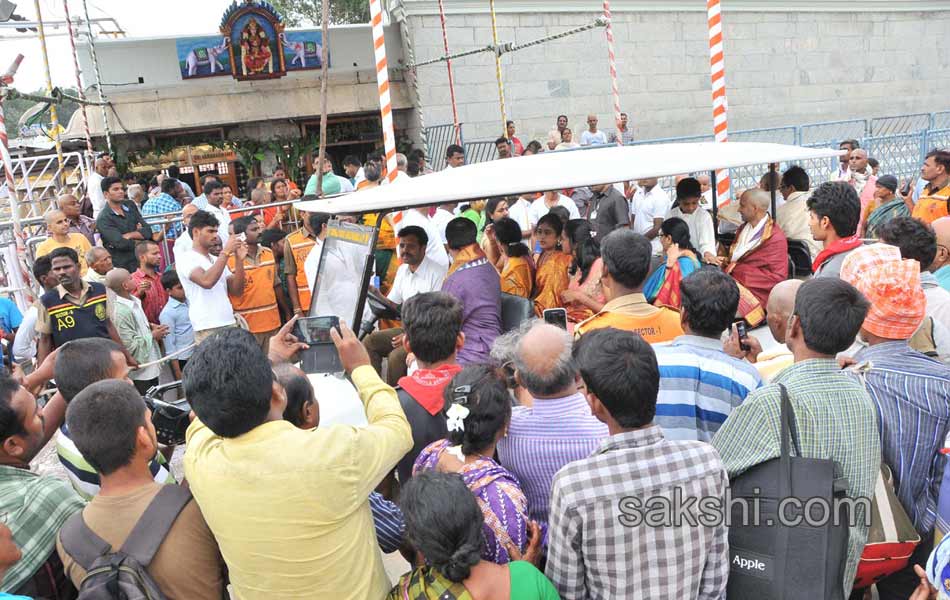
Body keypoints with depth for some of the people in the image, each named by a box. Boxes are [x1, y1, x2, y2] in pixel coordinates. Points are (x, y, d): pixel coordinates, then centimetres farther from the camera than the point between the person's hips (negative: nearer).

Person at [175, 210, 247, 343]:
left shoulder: (217, 260, 17)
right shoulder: (186, 259, -3)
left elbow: (236, 290, 9)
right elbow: (206, 281, -22)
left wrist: (239, 260, -2)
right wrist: (225, 252, -16)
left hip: (230, 324, 6)